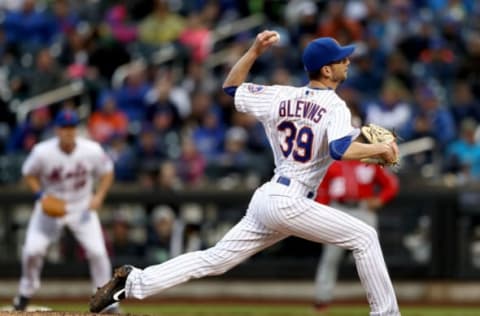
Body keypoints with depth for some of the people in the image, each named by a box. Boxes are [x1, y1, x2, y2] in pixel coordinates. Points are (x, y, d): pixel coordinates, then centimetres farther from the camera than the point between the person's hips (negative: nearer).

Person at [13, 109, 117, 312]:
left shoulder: (92, 151, -18)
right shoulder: (42, 152, -21)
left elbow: (107, 172, -2)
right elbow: (29, 174, -4)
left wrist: (99, 196, -16)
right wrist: (40, 195, -19)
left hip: (82, 207, 1)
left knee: (97, 251, -11)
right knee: (32, 250, -12)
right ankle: (27, 290, 16)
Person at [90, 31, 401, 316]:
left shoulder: (280, 96, 12)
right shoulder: (335, 107, -8)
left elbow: (231, 87, 22)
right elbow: (342, 150, -25)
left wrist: (255, 50, 17)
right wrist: (379, 148, -12)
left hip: (266, 197, 7)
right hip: (290, 203, -7)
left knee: (215, 259, 10)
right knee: (364, 236, 0)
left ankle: (134, 282, 3)